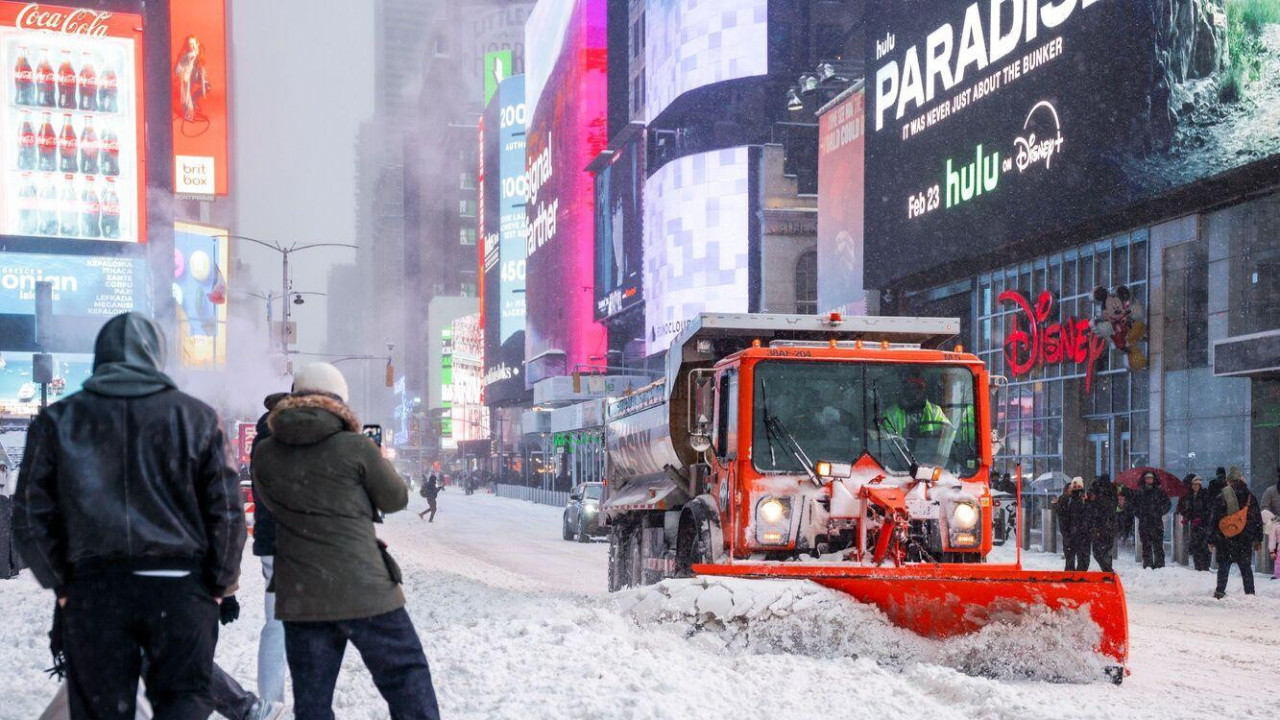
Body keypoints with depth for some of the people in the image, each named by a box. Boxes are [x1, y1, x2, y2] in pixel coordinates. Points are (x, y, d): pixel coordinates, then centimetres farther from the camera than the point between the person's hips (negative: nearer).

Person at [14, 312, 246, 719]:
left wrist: (61, 583, 12)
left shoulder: (58, 420, 3)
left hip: (94, 589, 1)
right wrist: (221, 583, 9)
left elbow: (32, 516, 3)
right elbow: (226, 510, -1)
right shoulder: (196, 417, 1)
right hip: (180, 587, -1)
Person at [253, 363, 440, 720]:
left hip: (299, 598, 4)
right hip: (363, 590, -4)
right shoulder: (356, 447, -8)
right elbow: (396, 499, 6)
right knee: (408, 680, 6)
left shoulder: (265, 454, 3)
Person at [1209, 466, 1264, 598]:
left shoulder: (1221, 497, -7)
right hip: (1245, 539, 1)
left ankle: (1220, 591, 3)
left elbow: (1214, 520, -5)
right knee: (1246, 567, 9)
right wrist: (1258, 538, 14)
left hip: (1225, 539, -1)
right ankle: (1250, 593, 6)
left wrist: (1212, 539, 1)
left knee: (1223, 566, 8)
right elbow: (1258, 519, 6)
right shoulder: (1250, 497, 1)